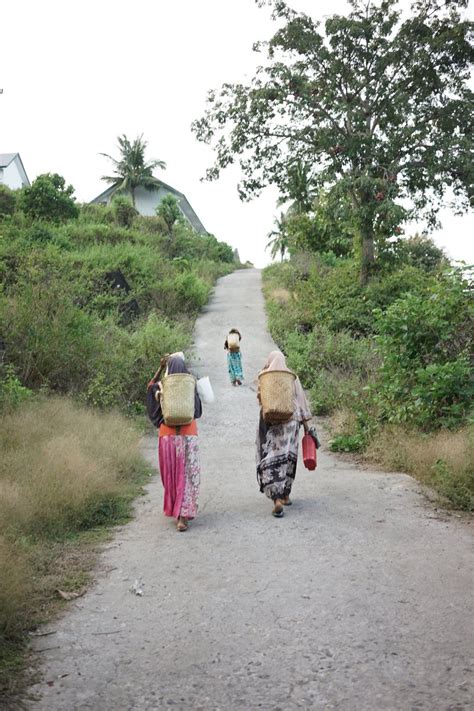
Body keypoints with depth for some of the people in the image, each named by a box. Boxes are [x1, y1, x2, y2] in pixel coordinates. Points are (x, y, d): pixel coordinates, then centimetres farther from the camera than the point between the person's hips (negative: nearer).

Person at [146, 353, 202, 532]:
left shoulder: (162, 387, -4)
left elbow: (150, 386, 20)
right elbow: (198, 411, 9)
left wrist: (160, 368, 14)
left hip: (168, 434, 1)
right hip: (189, 434, -1)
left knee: (171, 474, 15)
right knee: (188, 475, -1)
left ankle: (174, 509, 29)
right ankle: (183, 515, -10)